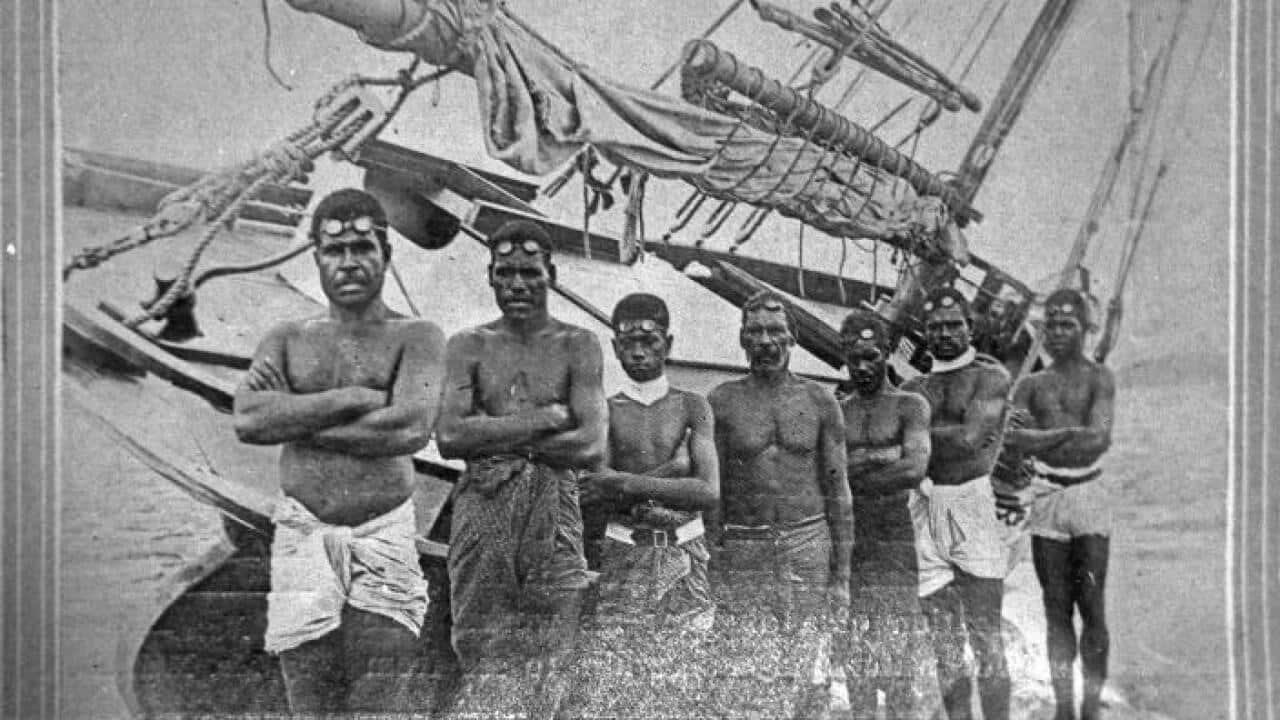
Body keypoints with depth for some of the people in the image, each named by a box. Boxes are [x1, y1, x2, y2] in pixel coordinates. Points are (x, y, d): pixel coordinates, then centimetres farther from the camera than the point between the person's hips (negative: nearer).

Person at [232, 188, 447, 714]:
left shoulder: (416, 337, 4)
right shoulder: (287, 340, 12)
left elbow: (412, 428, -14)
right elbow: (247, 419, -5)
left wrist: (294, 422, -6)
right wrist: (351, 399, -12)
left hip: (384, 534, -2)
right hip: (302, 533, 2)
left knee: (379, 699, -3)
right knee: (309, 702, 2)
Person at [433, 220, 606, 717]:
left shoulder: (577, 346, 7)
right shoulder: (468, 347, 9)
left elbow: (592, 449, -6)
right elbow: (449, 437, -8)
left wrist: (492, 435, -6)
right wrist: (545, 418, -8)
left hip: (555, 516, 0)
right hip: (481, 514, 0)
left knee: (544, 670, 0)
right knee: (482, 670, 0)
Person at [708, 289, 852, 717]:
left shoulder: (819, 402, 5)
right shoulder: (722, 403, 2)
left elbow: (837, 490, 6)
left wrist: (842, 575, 1)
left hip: (809, 544, 1)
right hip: (743, 551, 0)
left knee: (808, 679, 1)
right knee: (747, 683, -3)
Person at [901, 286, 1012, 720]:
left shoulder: (989, 375, 2)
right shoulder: (914, 387, 16)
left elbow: (970, 438, -11)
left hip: (972, 503, -4)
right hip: (924, 510, 4)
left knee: (985, 638, -2)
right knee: (945, 643, 7)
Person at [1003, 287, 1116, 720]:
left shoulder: (1098, 378, 4)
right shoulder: (1031, 385, 11)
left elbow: (1099, 440, -11)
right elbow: (1011, 439, -5)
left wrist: (1040, 437, -11)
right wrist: (1070, 433, -11)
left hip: (1088, 495, -2)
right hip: (1045, 498, 2)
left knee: (1092, 607, -4)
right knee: (1056, 610, 5)